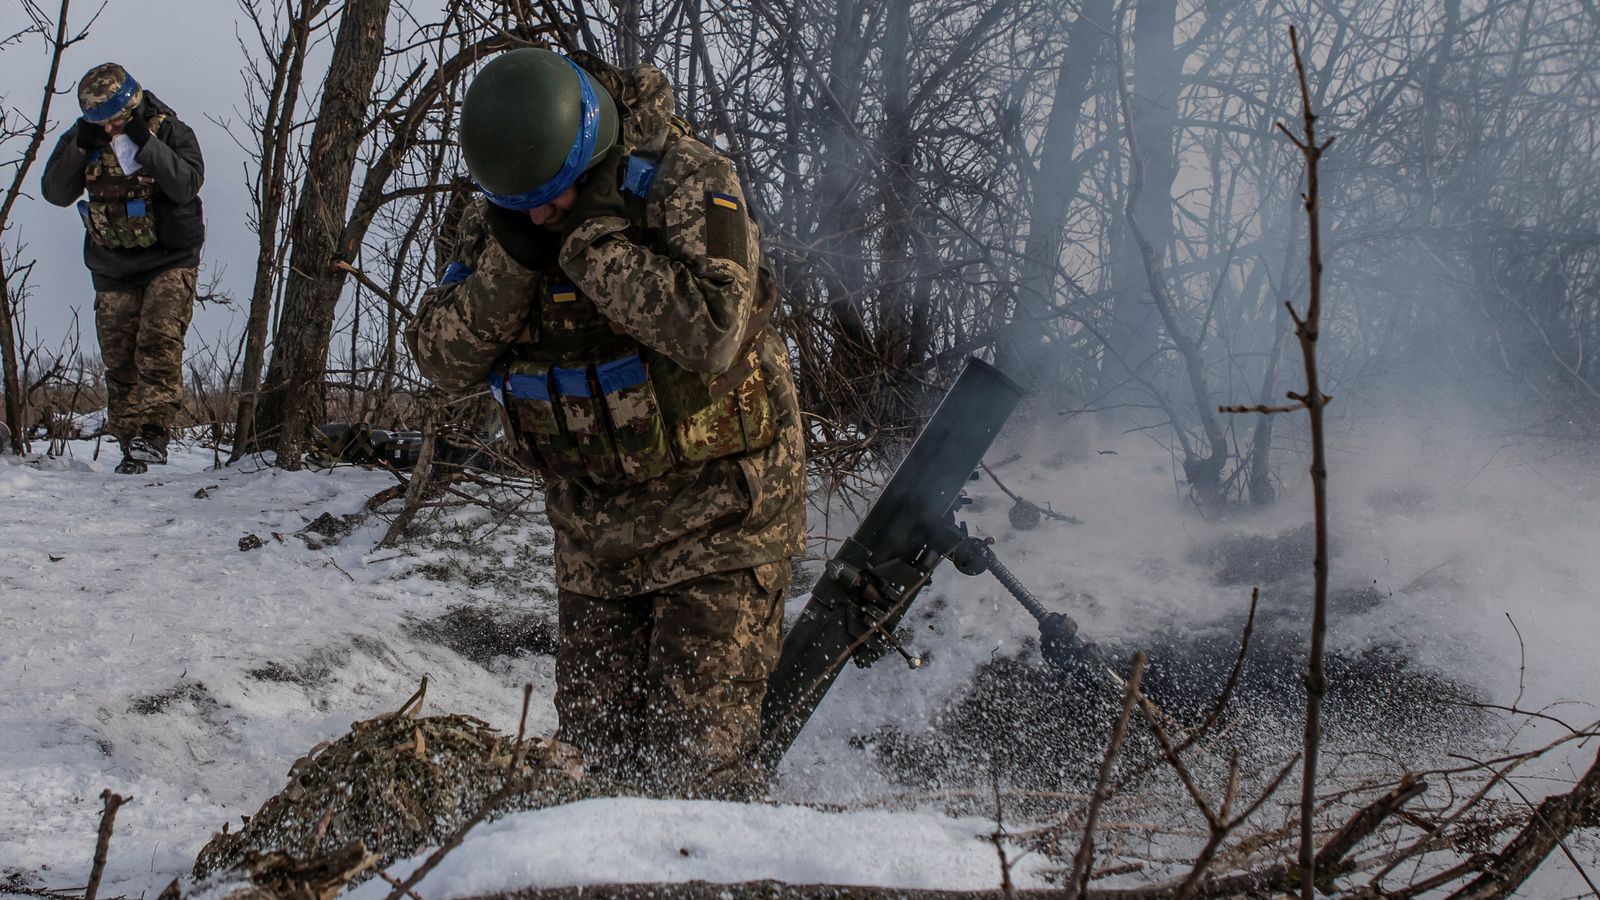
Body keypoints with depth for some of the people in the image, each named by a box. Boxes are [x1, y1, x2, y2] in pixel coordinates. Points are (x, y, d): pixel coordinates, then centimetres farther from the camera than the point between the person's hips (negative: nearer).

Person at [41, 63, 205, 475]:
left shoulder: (170, 131, -9)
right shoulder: (85, 137, 2)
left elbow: (187, 185, -23)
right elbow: (56, 192, -5)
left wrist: (145, 144, -28)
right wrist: (80, 147, -17)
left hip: (169, 261, -4)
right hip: (113, 270, 4)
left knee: (159, 342, -21)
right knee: (119, 360, 3)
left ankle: (155, 431, -26)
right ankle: (130, 445, 9)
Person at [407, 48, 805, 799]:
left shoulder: (684, 181, -19)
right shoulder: (498, 217, -2)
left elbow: (711, 334, -33)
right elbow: (444, 359, -8)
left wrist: (589, 238, -29)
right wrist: (509, 256, -22)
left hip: (715, 509, -5)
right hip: (594, 523, 6)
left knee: (696, 750, -8)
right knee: (594, 742, 10)